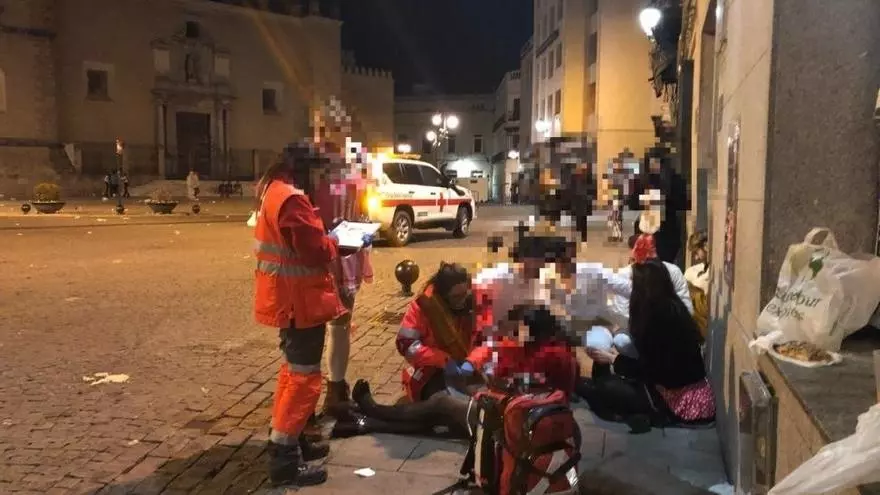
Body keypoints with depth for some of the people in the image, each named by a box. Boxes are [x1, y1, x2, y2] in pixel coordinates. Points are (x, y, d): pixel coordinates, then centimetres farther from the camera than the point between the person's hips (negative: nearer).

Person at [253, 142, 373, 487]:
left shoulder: (275, 191, 11)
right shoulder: (291, 199, -23)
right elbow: (315, 251, -25)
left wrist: (327, 238, 3)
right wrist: (336, 243, -6)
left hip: (288, 299, 11)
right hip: (299, 300, -11)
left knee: (294, 369, 22)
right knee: (304, 377, -4)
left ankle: (287, 440, 34)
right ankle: (284, 459, 2)